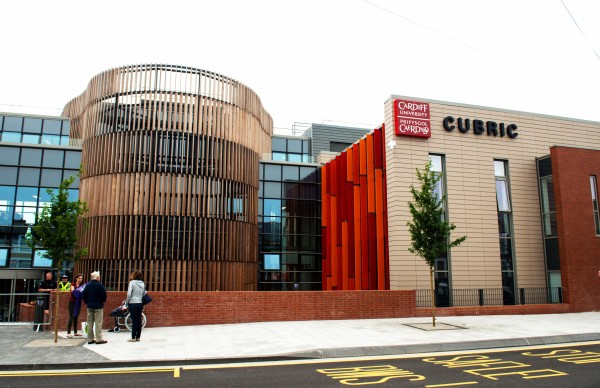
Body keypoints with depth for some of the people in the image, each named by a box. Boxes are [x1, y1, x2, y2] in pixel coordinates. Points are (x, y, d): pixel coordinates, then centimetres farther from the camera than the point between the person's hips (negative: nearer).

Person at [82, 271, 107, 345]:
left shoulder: (87, 285, 5)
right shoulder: (100, 285, -13)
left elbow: (83, 295, 7)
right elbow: (104, 295, -14)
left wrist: (86, 302, 19)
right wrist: (103, 302, 6)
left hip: (89, 306, 6)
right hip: (98, 306, -6)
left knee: (90, 323, 11)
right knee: (98, 323, -2)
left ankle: (90, 339, 14)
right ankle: (99, 339, -2)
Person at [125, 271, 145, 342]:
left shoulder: (132, 282, -8)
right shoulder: (143, 283, 8)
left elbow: (129, 294, -14)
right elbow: (144, 294, 10)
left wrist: (127, 303, -2)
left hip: (133, 303, -5)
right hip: (140, 303, 5)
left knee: (134, 320, -2)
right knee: (139, 320, 7)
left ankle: (133, 337, 2)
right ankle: (138, 337, 12)